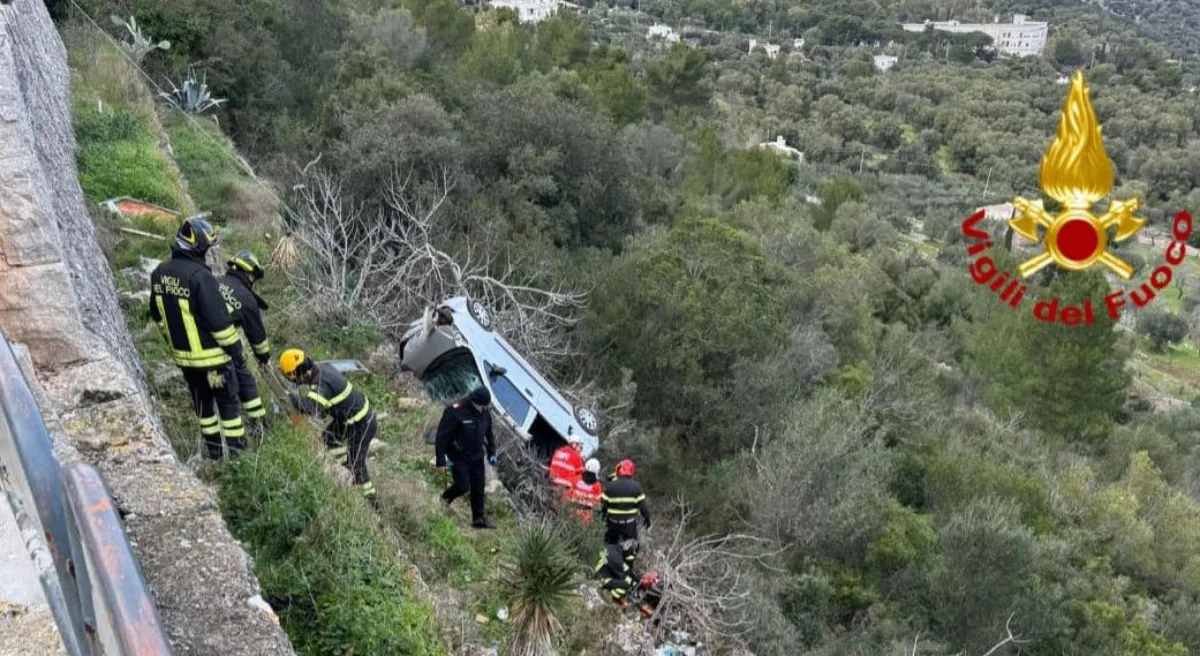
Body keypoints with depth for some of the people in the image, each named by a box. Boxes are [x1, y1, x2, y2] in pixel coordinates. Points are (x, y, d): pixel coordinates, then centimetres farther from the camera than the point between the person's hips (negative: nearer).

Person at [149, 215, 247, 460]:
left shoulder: (160, 273, 1)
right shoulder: (200, 276, -25)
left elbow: (158, 315, 13)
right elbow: (218, 318, -22)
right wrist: (235, 347, -11)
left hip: (182, 354, 7)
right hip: (211, 355, -7)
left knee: (202, 402, 19)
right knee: (227, 401, 8)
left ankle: (213, 450, 28)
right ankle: (237, 449, 14)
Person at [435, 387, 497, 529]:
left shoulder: (485, 414, -1)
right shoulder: (455, 412, -22)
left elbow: (489, 434, 17)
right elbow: (442, 437, -19)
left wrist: (492, 453, 14)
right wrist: (441, 461, -18)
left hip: (477, 457, 6)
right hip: (459, 457, -6)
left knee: (479, 488, 7)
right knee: (463, 486, -9)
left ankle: (479, 518, 18)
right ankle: (446, 498, 23)